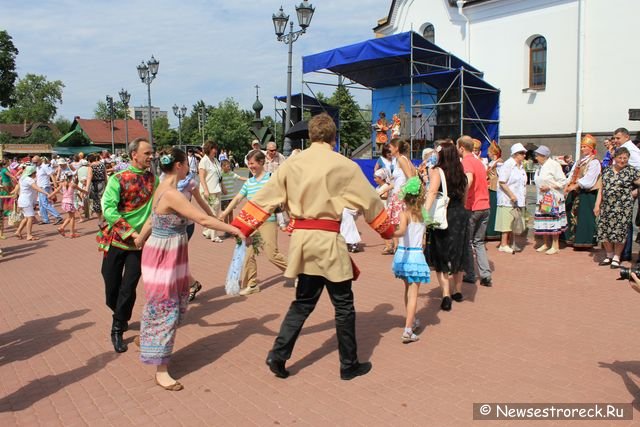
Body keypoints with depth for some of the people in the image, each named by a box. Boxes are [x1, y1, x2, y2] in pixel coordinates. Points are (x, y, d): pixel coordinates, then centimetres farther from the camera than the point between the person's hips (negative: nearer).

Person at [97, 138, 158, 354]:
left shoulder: (153, 179, 2)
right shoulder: (118, 179, -9)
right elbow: (108, 209, -17)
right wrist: (131, 232, -22)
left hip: (140, 243, 2)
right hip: (116, 240, -2)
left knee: (128, 288, 0)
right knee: (112, 286, 8)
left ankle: (117, 330, 16)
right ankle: (121, 318, 37)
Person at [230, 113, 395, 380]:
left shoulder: (292, 164, 3)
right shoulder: (343, 165, -6)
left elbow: (265, 198, 4)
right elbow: (370, 201, 3)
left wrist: (241, 227, 11)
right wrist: (389, 230, 17)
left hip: (301, 238, 5)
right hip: (329, 239, -4)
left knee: (303, 301, 19)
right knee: (343, 305, 10)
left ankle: (278, 354, 13)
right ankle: (349, 365, 21)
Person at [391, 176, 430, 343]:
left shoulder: (405, 214, -9)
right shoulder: (423, 213, 0)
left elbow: (402, 231, -29)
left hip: (403, 254, 0)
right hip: (417, 255, 0)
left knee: (408, 289, 21)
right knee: (413, 293, -3)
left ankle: (412, 321, 35)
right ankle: (408, 330, -13)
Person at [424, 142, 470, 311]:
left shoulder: (437, 171, -9)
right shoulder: (461, 173, 8)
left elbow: (432, 192, -26)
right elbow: (464, 198, 15)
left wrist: (425, 212, -36)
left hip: (443, 216, -5)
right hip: (461, 215, 5)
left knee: (441, 258, 4)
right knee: (457, 256, 18)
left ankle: (446, 294, -6)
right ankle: (458, 291, 33)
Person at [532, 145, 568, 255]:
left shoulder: (554, 165, -10)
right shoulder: (541, 167, 15)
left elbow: (563, 181, -13)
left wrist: (549, 187, -18)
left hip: (553, 199, -7)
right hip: (542, 199, 8)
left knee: (553, 222, -5)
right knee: (543, 222, 8)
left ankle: (555, 246, 2)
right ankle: (546, 244, 20)